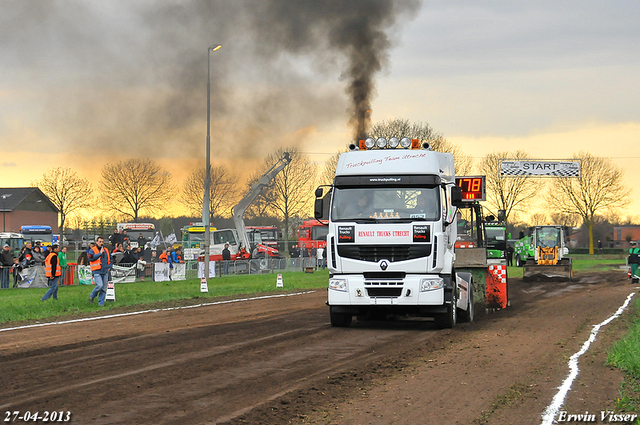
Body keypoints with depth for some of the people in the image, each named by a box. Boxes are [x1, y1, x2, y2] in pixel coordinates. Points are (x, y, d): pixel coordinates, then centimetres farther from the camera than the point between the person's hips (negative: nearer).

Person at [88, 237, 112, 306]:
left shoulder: (106, 250, 15)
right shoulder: (93, 250, 0)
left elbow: (109, 259, 27)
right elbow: (91, 258, -16)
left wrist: (109, 267, 13)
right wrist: (100, 253, -15)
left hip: (105, 272, 6)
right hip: (97, 272, -6)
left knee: (104, 287, 4)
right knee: (99, 285, -19)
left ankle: (101, 302, 10)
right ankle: (92, 296, 4)